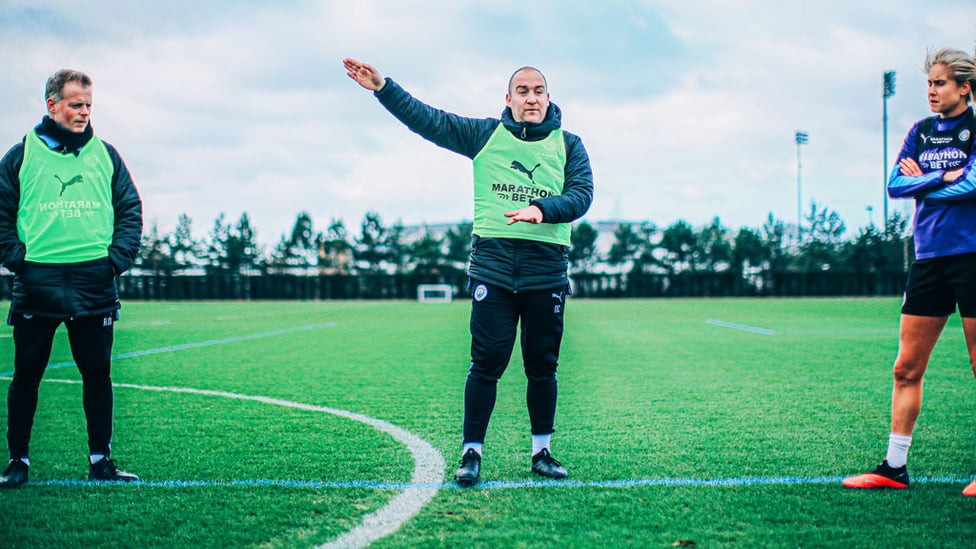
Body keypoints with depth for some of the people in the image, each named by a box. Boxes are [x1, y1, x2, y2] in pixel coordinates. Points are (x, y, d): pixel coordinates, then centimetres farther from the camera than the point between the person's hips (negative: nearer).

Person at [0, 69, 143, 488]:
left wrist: (117, 257, -1)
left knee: (97, 374, 6)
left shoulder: (105, 155, 10)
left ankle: (100, 461, 15)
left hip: (95, 283, 2)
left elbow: (131, 210, 12)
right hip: (36, 282, -2)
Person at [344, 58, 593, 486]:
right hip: (492, 265, -1)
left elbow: (582, 194, -2)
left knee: (542, 366, 7)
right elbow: (428, 120, 5)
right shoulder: (485, 134, 10)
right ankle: (471, 452, 1)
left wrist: (542, 209, -21)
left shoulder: (568, 145, 10)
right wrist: (382, 87, -5)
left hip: (547, 269, 1)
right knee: (486, 362, -5)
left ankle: (542, 452, 18)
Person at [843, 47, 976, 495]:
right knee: (907, 368, 4)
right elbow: (896, 186, 5)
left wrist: (923, 181, -3)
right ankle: (895, 467, 10)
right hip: (929, 257, 5)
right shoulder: (921, 131, 14)